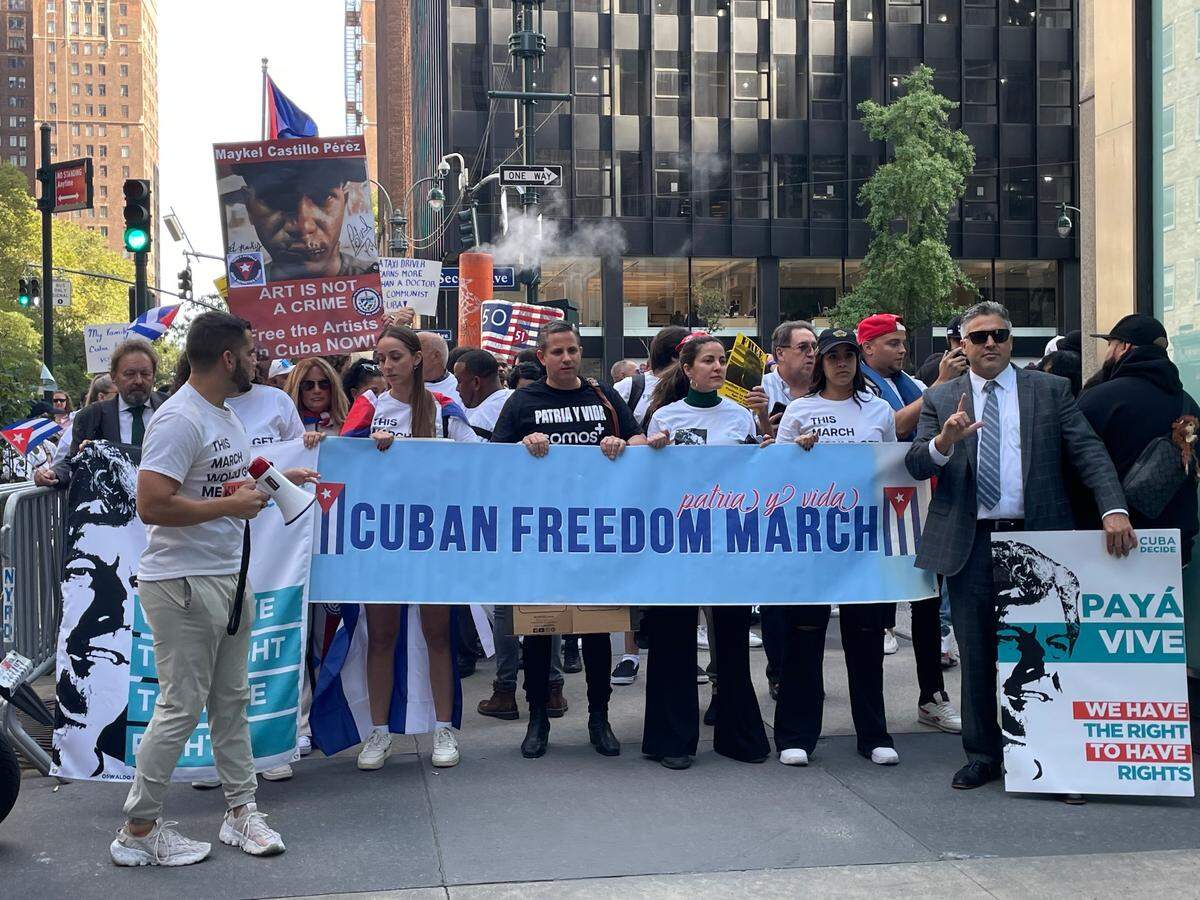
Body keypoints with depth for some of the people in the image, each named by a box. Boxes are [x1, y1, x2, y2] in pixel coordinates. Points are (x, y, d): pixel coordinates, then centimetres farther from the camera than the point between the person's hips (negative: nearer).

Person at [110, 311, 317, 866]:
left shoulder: (226, 415, 14)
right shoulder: (180, 419, -18)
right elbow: (153, 505, -25)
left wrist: (275, 480, 12)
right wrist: (232, 505, -18)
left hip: (230, 578, 9)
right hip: (184, 584, -9)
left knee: (231, 700, 14)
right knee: (181, 706, -3)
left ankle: (241, 810, 24)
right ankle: (138, 831, 10)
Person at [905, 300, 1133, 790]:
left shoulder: (1050, 390, 4)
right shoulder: (942, 398, 6)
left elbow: (1089, 452, -3)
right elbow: (914, 464, -2)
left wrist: (1114, 509, -18)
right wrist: (943, 441, -24)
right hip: (971, 544, 1)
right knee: (976, 655, 8)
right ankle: (983, 754, 21)